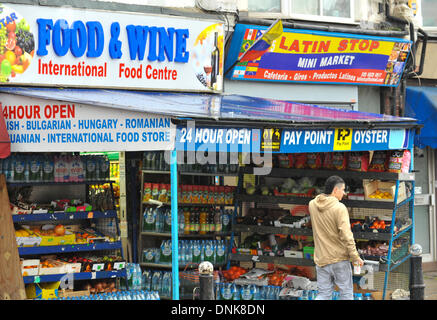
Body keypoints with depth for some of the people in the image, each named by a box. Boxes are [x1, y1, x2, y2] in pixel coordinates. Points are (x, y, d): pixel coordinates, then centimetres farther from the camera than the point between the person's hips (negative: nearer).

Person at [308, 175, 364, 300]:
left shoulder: (312, 204, 1)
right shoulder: (340, 208, -16)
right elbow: (346, 235, -19)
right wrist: (355, 257, -11)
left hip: (321, 259, 5)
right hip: (339, 258, -5)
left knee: (323, 294, 11)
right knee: (346, 293, 9)